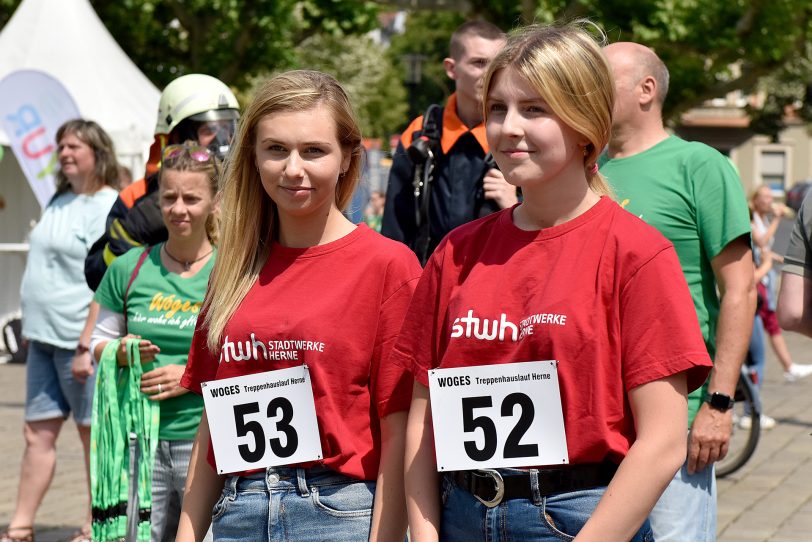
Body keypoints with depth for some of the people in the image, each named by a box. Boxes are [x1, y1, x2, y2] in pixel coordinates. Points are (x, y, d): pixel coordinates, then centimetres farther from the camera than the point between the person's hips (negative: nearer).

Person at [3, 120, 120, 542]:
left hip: (80, 339, -8)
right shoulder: (60, 202, 16)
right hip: (44, 337, 8)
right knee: (38, 432, 9)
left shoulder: (109, 207, -10)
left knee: (94, 432, 2)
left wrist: (87, 344, -21)